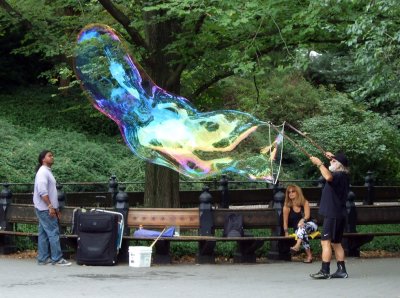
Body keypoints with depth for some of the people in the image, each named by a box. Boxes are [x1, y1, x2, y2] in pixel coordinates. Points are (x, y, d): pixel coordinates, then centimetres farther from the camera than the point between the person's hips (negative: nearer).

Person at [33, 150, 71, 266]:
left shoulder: (47, 172, 18)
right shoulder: (42, 172, -13)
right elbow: (42, 191, -22)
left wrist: (55, 207, 19)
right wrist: (50, 206, -23)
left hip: (48, 208, 10)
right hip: (45, 209, -10)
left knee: (44, 234, 10)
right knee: (53, 232, -9)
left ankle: (43, 258, 13)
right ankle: (57, 259, -7)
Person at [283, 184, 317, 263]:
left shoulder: (305, 203, -1)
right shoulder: (287, 206, 0)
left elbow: (307, 215, -14)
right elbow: (285, 221, -1)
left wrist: (302, 220, -36)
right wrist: (286, 232, -12)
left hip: (310, 225, -1)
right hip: (297, 229, 1)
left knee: (303, 226, -37)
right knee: (303, 234, -36)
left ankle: (297, 246, -56)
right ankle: (309, 255, -42)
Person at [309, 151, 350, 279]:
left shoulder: (339, 176, -15)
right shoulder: (343, 176, 15)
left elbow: (328, 177, -39)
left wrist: (319, 163, -28)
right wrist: (332, 157, 34)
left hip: (333, 215, -10)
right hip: (339, 215, 10)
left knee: (325, 241, -12)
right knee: (336, 243, 15)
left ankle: (324, 271, -18)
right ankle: (341, 270, 16)